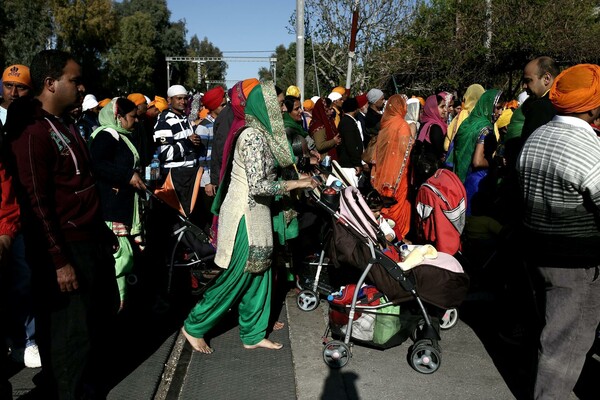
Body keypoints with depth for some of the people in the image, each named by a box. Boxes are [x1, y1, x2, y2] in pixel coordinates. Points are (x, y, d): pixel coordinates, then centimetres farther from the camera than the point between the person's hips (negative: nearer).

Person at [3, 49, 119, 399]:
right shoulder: (32, 132, -16)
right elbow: (37, 204, -19)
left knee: (103, 317, 22)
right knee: (71, 334, 4)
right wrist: (59, 261, -19)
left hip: (92, 241, 10)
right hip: (66, 247, -10)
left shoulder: (64, 125, 12)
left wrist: (103, 229, 17)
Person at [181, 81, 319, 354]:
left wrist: (296, 179, 10)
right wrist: (295, 184, -16)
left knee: (258, 273, 14)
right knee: (236, 277, 2)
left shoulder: (261, 134, 9)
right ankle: (195, 326, 20)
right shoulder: (253, 137, -20)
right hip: (244, 216, -9)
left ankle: (253, 334, 27)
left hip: (256, 215, 9)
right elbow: (258, 185, -25)